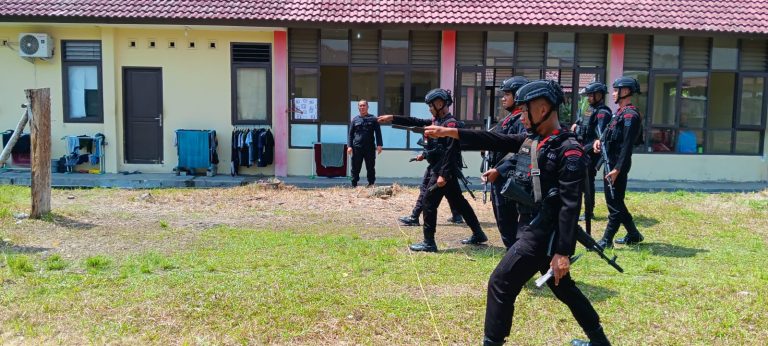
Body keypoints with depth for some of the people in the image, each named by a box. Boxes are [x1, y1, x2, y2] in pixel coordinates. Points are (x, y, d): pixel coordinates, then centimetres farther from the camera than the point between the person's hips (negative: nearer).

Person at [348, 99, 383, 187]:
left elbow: (378, 132, 5)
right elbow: (350, 134, 10)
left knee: (370, 168, 5)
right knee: (355, 168, 3)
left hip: (370, 148, -1)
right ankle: (354, 185, 10)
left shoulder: (373, 119, 7)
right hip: (357, 147, 1)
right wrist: (349, 146, -1)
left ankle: (371, 184, 14)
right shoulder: (355, 119, 10)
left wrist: (379, 145, -6)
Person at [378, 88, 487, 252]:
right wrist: (392, 118, 11)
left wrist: (443, 175, -27)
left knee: (429, 202, -6)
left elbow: (450, 151, -22)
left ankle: (429, 243, -2)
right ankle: (478, 235, 23)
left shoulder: (450, 123, -15)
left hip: (443, 172, -10)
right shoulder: (436, 121, 13)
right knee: (459, 202, 14)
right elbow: (415, 122, 16)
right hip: (442, 171, 10)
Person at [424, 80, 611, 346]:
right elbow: (492, 141, 5)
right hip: (532, 230, 9)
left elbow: (570, 206, -22)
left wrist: (563, 253, -24)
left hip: (543, 235, -9)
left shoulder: (568, 150, -17)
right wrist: (449, 132, -2)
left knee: (501, 284, -6)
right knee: (563, 288, 21)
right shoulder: (530, 140, 8)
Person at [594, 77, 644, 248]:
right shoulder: (619, 112, 16)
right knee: (615, 202, 16)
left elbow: (627, 145, -20)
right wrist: (600, 141, 2)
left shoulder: (630, 114, -14)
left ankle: (606, 240, 3)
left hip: (618, 166, -10)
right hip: (610, 164, 10)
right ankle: (634, 235, 27)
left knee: (615, 204, -3)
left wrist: (617, 169, -23)